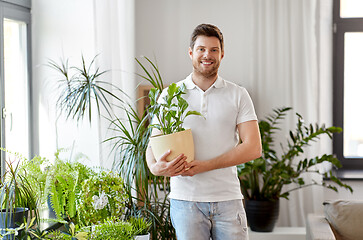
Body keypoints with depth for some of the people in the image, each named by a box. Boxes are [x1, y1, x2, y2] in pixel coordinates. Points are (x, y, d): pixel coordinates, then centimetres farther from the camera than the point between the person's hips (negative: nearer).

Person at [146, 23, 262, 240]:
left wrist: (204, 166, -14)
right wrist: (156, 167, -17)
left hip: (227, 198, 0)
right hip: (185, 198, 0)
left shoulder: (238, 95, 6)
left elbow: (253, 148, -3)